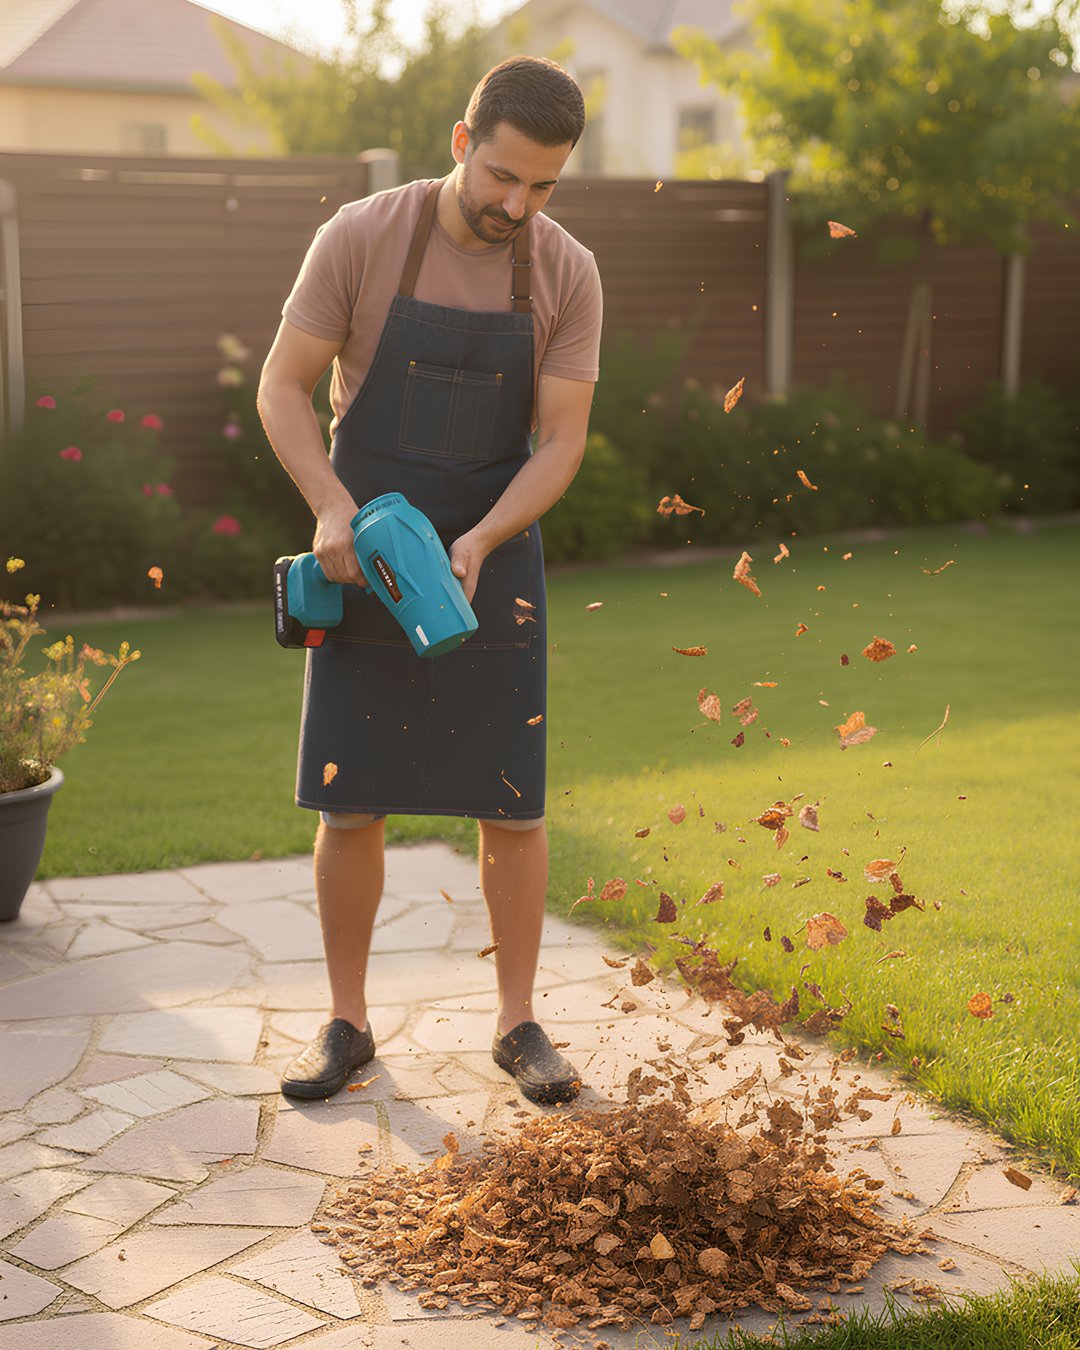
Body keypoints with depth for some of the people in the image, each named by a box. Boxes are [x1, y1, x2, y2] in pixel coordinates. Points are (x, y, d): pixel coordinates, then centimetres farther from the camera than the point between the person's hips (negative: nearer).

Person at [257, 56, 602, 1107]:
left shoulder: (565, 274, -5)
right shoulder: (361, 239, -10)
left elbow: (560, 441, -6)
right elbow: (282, 390, -6)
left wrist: (477, 544, -22)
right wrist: (334, 508, -21)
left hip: (492, 558, 1)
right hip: (363, 556, -1)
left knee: (512, 805, 1)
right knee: (349, 804, 1)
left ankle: (517, 1024, 16)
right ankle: (346, 1025, 16)